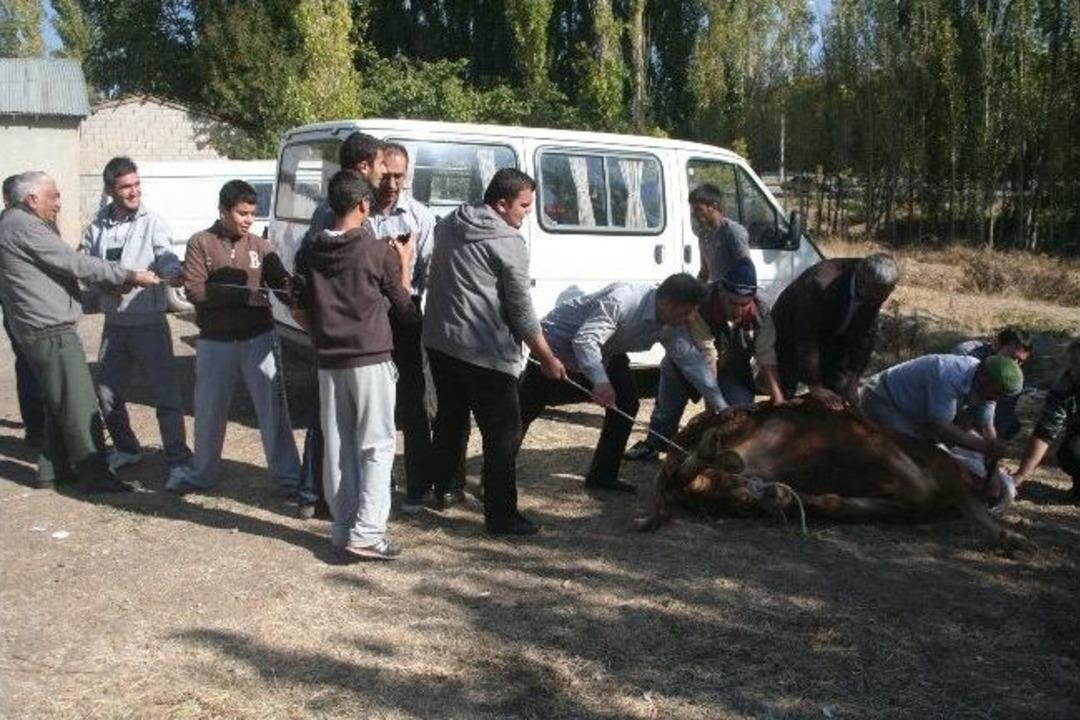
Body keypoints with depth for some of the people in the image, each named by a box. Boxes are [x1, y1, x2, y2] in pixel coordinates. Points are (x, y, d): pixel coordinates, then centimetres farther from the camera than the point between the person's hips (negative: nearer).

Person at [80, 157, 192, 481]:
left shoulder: (152, 222, -5)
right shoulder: (97, 227, 7)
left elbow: (166, 257, -18)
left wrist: (174, 271, -42)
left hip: (149, 323, -5)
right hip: (114, 324, 5)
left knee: (166, 394, -5)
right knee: (107, 394, 16)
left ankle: (178, 460, 1)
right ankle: (126, 448, 37)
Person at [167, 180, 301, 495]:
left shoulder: (259, 246, 2)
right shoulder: (201, 243, -2)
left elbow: (282, 283, -1)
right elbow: (194, 290, -12)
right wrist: (244, 295, -20)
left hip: (258, 339, 0)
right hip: (215, 342, 0)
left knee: (273, 409, 2)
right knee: (209, 413, 14)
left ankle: (289, 475, 11)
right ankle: (201, 474, 32)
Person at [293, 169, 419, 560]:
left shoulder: (309, 253, 5)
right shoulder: (380, 251, -8)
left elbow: (300, 312, 11)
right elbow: (405, 307, 1)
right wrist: (405, 264, 13)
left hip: (329, 362, 5)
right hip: (371, 360, -4)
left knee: (337, 446, 11)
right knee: (376, 446, 1)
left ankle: (343, 529, 16)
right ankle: (366, 532, -4)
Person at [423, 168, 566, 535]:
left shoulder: (448, 225, 10)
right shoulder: (508, 244, -13)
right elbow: (521, 311, -12)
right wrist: (548, 359, -4)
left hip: (439, 341, 8)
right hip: (485, 353, -8)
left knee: (450, 419, 23)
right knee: (503, 434, 0)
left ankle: (442, 489, 36)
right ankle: (501, 515, 1)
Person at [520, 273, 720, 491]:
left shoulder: (669, 326, -11)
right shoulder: (622, 300, -36)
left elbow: (691, 360, -5)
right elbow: (585, 340, -43)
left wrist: (720, 405, -8)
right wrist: (600, 380, -57)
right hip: (558, 339, -8)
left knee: (627, 402, -1)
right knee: (526, 408, -6)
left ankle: (603, 475, 8)